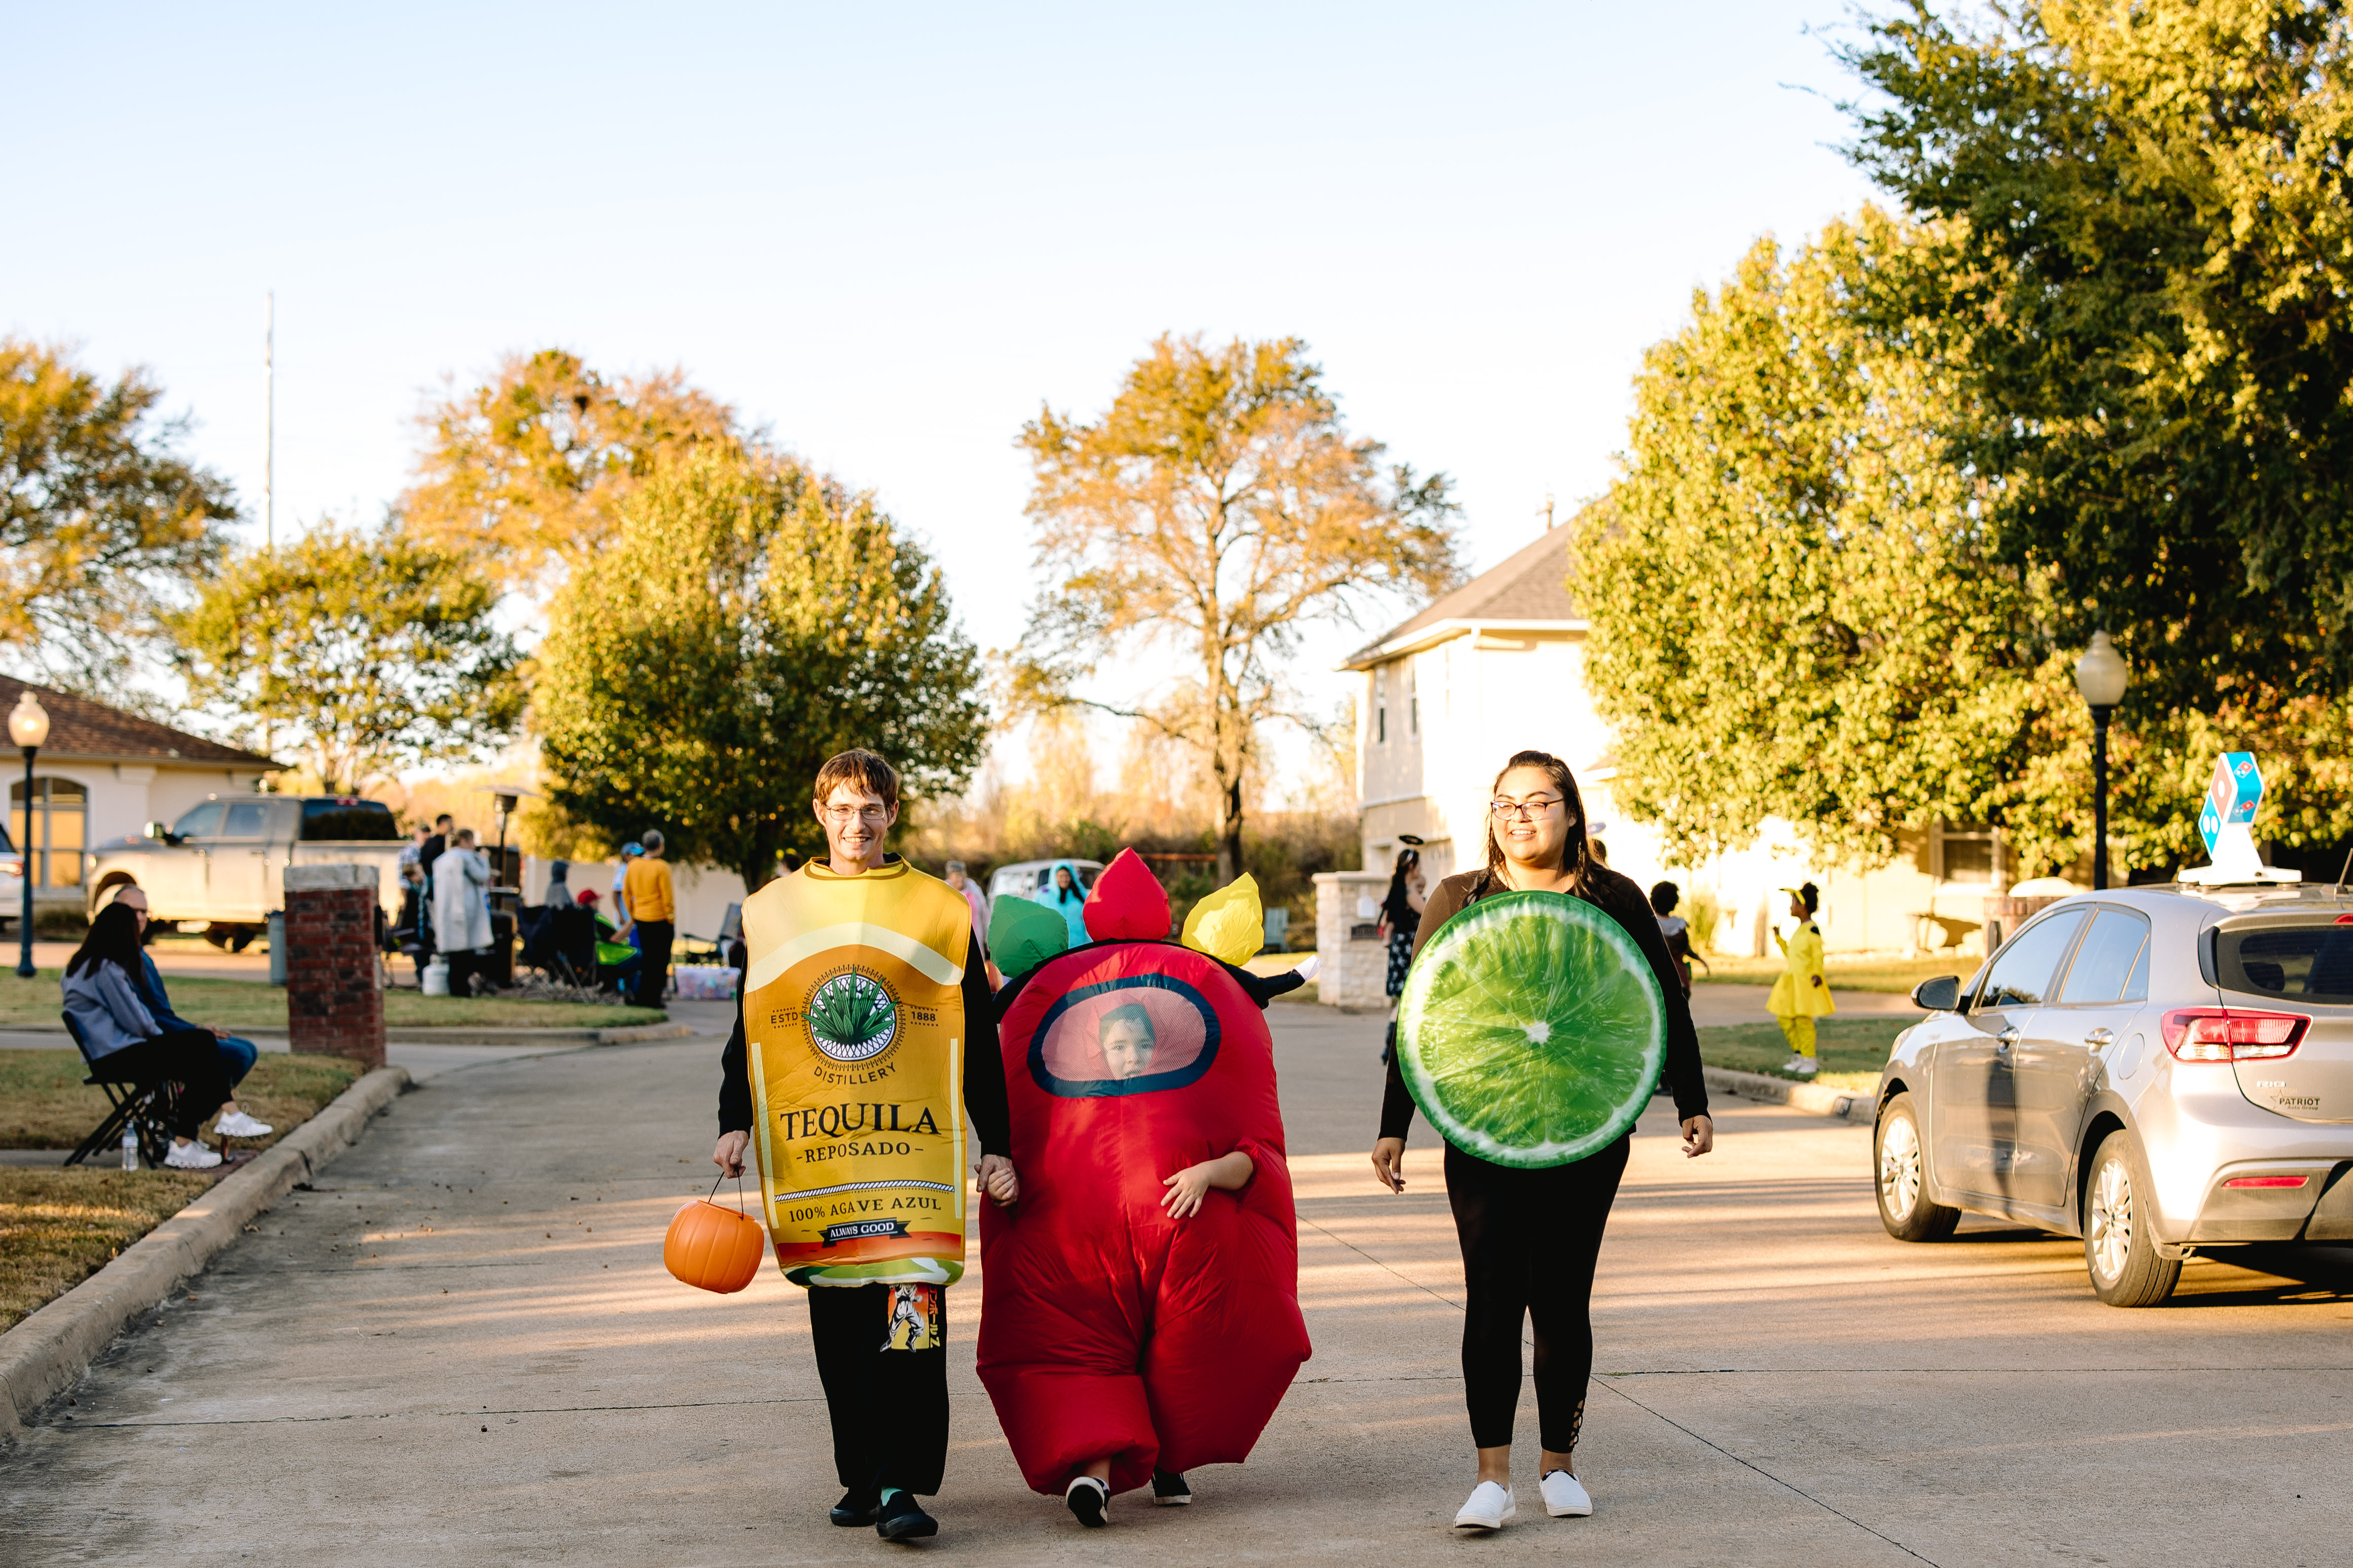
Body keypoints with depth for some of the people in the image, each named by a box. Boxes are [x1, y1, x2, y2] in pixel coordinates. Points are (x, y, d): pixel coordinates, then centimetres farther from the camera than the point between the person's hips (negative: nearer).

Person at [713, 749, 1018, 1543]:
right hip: (811, 1150, 2)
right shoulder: (772, 911, 10)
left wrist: (995, 1147, 5)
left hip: (912, 1146, -2)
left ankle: (901, 1485, -11)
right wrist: (735, 1125, 3)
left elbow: (978, 1040, 8)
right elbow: (748, 1031, 14)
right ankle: (861, 1477, 16)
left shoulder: (939, 911, 6)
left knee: (911, 1317, -11)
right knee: (838, 1325, 6)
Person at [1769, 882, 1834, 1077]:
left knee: (1803, 1019, -10)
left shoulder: (1813, 929, -10)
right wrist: (1779, 939, 20)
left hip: (1806, 980, -10)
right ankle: (1799, 1056, 18)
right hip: (1792, 980, 10)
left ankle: (1809, 1060, -5)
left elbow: (1818, 955, -15)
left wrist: (1817, 974, -27)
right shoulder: (1799, 930, 17)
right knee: (1784, 1019, 8)